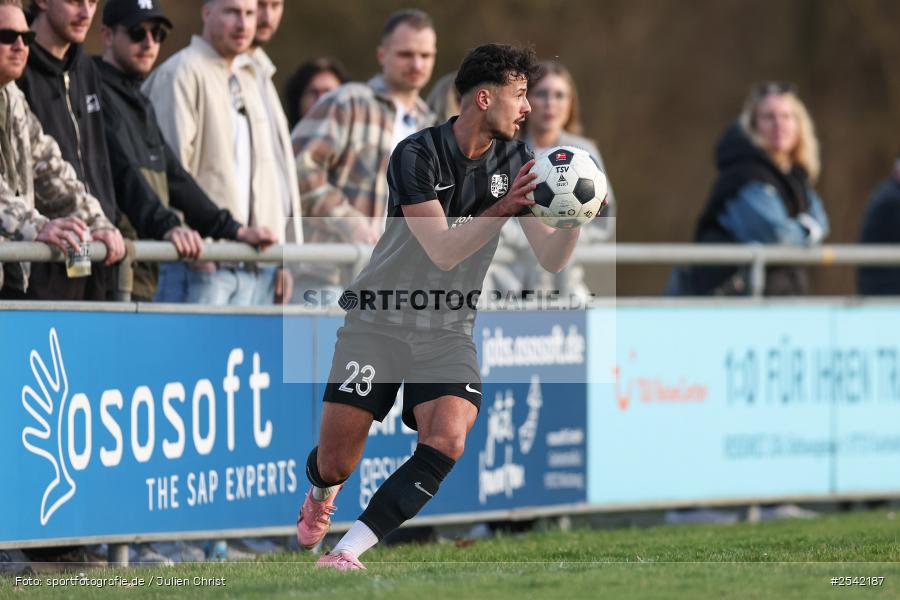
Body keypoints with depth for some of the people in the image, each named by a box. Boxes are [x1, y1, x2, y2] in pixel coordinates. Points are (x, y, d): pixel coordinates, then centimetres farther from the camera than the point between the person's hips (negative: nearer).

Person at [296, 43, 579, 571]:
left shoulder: (515, 161, -1)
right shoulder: (417, 155, -16)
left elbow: (551, 259, -2)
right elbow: (444, 251, -23)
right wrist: (505, 208, -33)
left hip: (448, 330, 3)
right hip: (380, 319, -3)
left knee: (448, 439, -25)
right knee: (336, 463, -3)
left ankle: (349, 551, -21)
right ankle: (321, 495, 37)